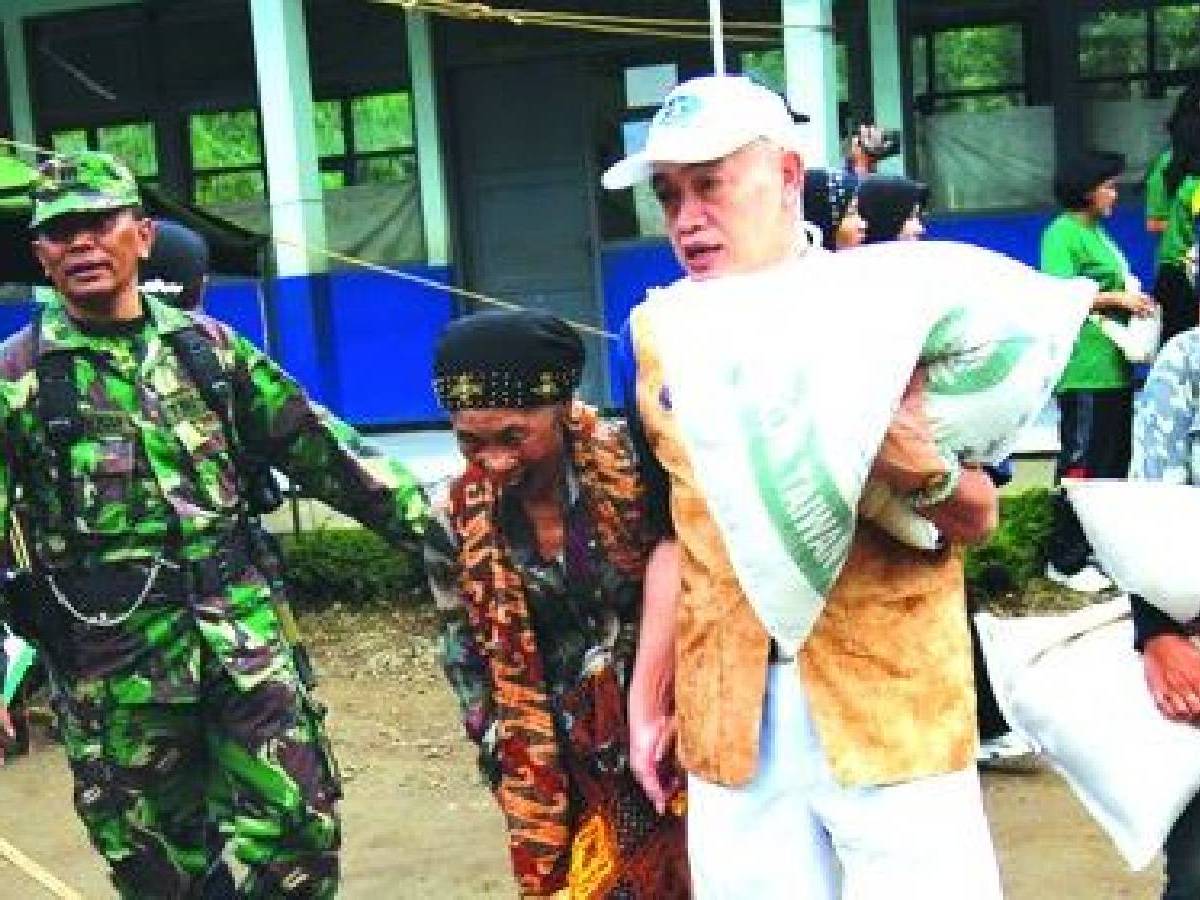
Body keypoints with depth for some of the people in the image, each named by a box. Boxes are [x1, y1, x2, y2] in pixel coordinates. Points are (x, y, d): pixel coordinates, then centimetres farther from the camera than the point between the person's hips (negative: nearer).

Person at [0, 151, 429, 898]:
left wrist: (432, 527, 7)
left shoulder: (204, 344, 8)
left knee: (300, 824, 2)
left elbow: (317, 446, 10)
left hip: (241, 627, 3)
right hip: (113, 656, -2)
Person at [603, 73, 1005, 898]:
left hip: (892, 708, -3)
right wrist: (650, 694, 13)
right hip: (730, 718, 3)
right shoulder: (657, 336, 7)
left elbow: (979, 518, -5)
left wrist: (921, 472, -26)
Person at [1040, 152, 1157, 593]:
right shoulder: (1062, 234, -10)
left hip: (1113, 367, 10)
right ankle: (1066, 560, 4)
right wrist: (1117, 299, -14)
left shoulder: (1097, 232, 17)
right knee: (1081, 466, -4)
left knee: (1114, 462, 15)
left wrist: (1135, 299, 10)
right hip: (1085, 371, -10)